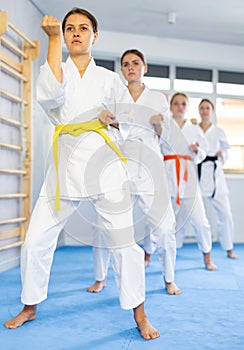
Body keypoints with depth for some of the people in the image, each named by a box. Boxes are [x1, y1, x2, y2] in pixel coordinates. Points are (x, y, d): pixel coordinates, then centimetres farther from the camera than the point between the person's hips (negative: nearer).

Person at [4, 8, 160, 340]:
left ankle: (139, 315, 13)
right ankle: (30, 307, 26)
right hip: (65, 167, 1)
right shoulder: (55, 71, 10)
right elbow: (50, 95, -14)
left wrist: (112, 118, -9)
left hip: (104, 166, -1)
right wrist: (53, 39, -14)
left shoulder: (110, 79, 11)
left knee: (124, 244, -6)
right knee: (36, 241, 2)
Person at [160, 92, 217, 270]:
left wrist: (197, 150, -4)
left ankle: (207, 258, 18)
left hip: (188, 177, 2)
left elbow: (203, 154, 17)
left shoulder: (194, 129, 14)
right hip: (168, 174, -2)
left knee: (199, 219, -1)